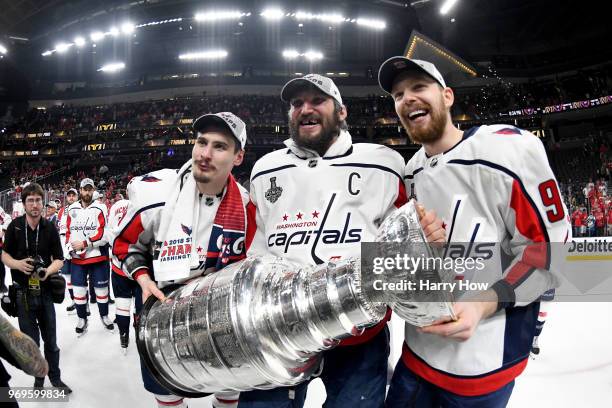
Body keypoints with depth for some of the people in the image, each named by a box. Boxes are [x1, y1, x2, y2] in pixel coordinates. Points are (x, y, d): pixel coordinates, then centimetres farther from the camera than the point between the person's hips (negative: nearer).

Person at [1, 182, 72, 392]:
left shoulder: (50, 228, -5)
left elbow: (59, 259, -1)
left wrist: (48, 270, -22)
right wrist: (18, 264, -18)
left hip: (45, 292, 0)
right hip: (23, 293, 0)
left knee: (51, 341, 11)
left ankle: (55, 378, 27)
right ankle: (38, 377, 30)